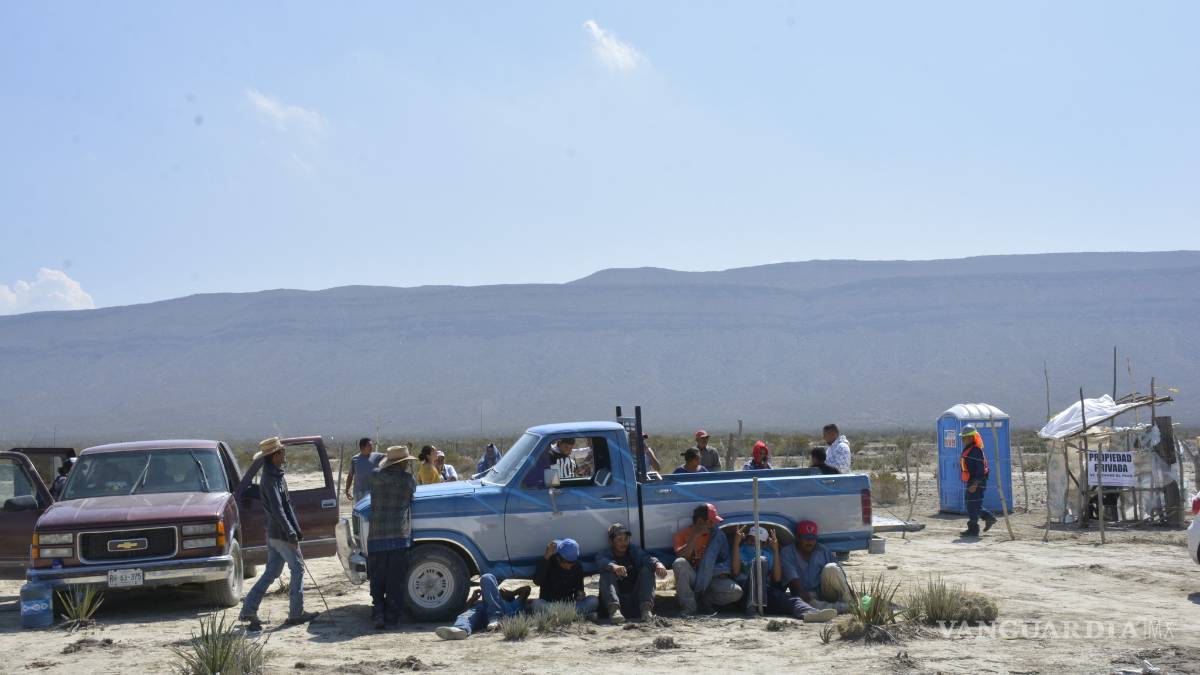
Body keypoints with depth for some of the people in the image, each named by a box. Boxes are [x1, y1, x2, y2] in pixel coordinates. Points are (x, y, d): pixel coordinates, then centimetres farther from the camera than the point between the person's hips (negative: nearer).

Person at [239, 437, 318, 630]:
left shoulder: (277, 475, 14)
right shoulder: (269, 479, -17)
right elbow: (277, 509, -24)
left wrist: (297, 530, 22)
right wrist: (291, 533, -24)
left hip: (274, 533, 10)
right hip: (280, 533, -10)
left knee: (271, 573, 11)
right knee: (297, 569, 0)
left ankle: (248, 610, 10)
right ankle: (296, 613, 6)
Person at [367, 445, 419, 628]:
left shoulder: (375, 476, 2)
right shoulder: (408, 479, -2)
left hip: (376, 537, 2)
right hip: (399, 537, -2)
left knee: (377, 581, 11)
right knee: (396, 582, 6)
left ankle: (378, 613, 0)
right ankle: (392, 618, 8)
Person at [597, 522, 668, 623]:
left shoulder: (634, 550, 13)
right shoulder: (605, 555, 6)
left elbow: (646, 558, -11)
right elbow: (603, 562, -21)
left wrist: (657, 564, -36)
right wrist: (613, 567, -47)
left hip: (636, 600, 2)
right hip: (615, 600, -2)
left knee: (647, 569, -15)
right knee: (607, 573, -23)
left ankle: (646, 607, -35)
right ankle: (614, 609, -46)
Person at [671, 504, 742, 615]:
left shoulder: (717, 535, 6)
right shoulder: (682, 535, -1)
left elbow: (726, 560, 11)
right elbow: (681, 557, -18)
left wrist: (723, 571, -11)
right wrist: (695, 536, -20)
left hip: (711, 579, 2)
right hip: (692, 580, -2)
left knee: (736, 592, -25)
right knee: (679, 563, -34)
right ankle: (689, 606, -24)